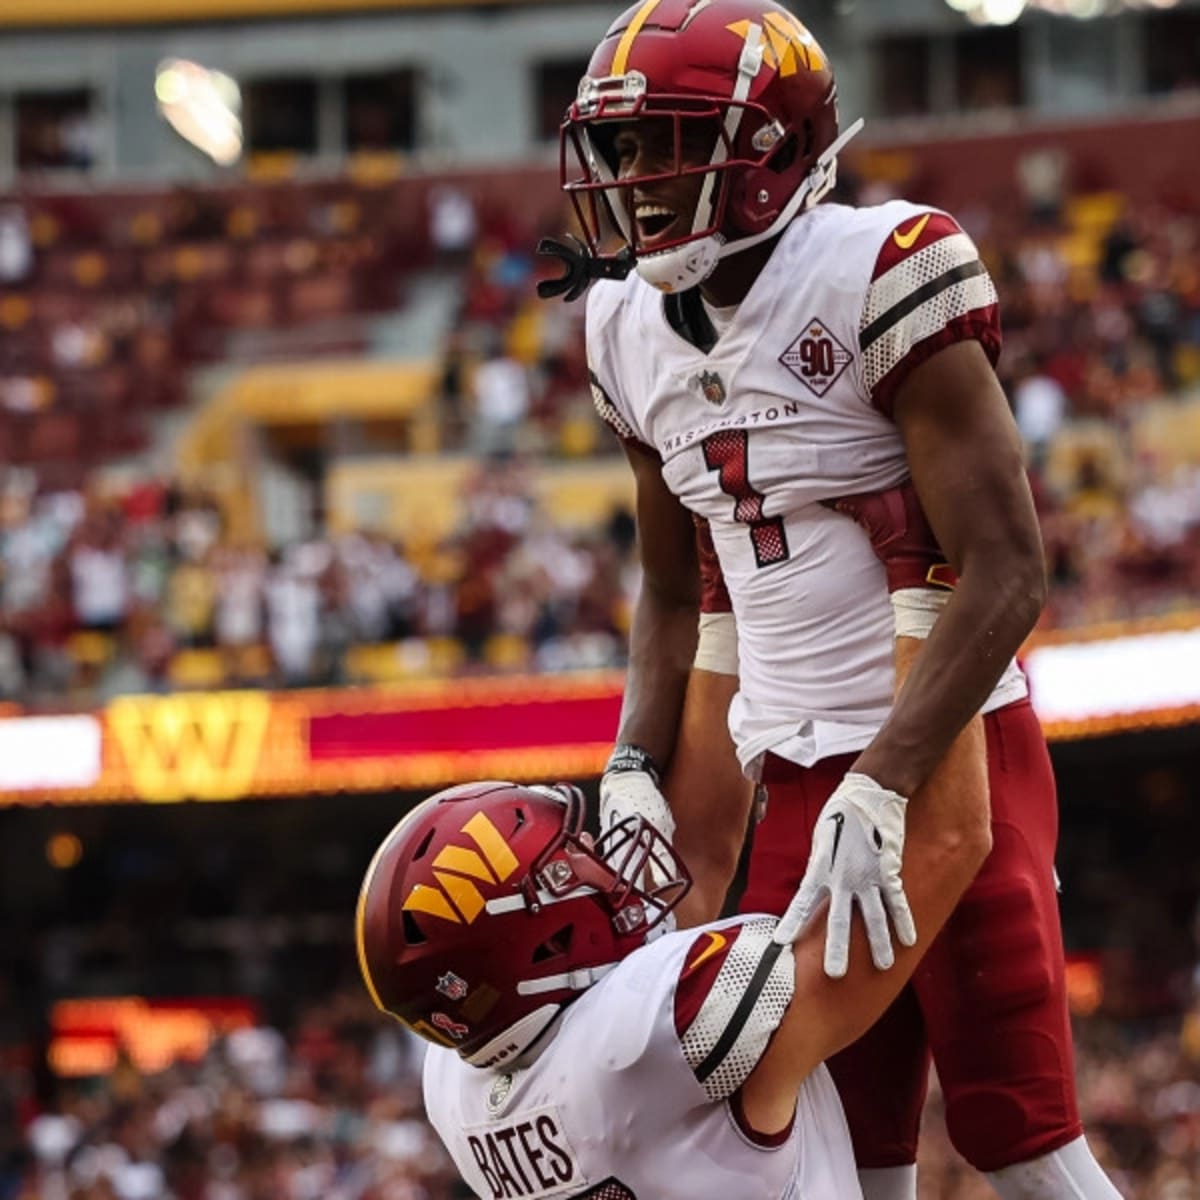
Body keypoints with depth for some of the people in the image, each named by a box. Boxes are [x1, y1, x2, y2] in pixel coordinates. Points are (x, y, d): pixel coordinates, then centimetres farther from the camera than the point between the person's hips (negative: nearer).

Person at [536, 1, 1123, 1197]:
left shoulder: (879, 279, -16)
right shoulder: (634, 332, 6)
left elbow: (1007, 575, -20)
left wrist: (882, 788, -27)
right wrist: (635, 767, 3)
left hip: (947, 750, -7)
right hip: (801, 778, 7)